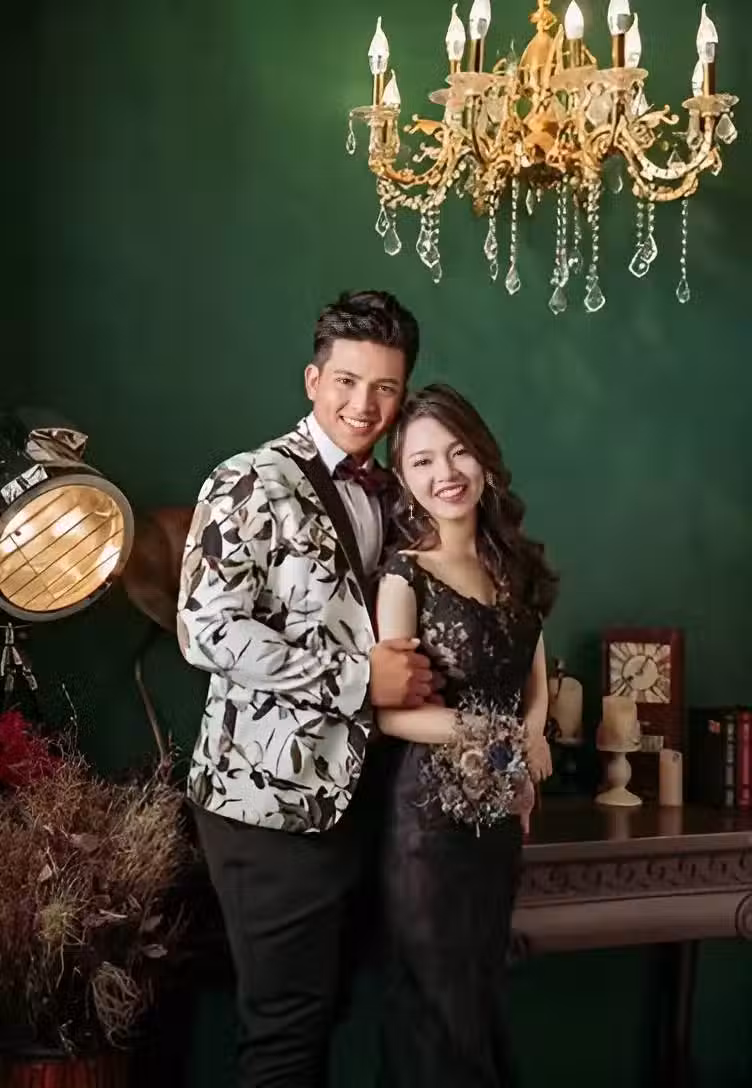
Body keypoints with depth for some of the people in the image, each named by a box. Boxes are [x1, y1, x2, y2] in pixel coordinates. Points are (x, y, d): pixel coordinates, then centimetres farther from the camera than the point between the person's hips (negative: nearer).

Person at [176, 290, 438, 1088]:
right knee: (285, 1022, 1)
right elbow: (206, 632, -21)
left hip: (344, 789, 8)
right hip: (268, 796, -8)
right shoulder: (252, 484, -12)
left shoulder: (383, 491, 12)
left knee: (317, 1007, 18)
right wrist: (358, 678, -19)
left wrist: (407, 675, 5)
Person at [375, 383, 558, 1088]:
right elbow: (390, 710, -20)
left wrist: (529, 735, -6)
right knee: (441, 1006, 7)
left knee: (484, 996, 18)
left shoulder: (516, 565, 5)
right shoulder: (405, 575, -14)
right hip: (433, 810, -6)